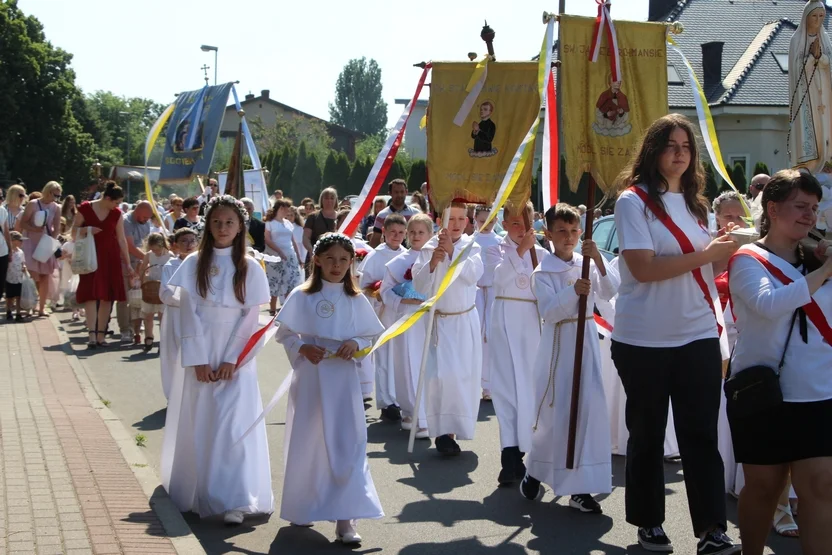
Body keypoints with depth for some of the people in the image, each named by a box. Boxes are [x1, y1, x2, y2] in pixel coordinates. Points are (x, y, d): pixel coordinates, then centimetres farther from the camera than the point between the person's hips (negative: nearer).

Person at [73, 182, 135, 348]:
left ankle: (101, 335, 8)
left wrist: (128, 263, 6)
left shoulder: (117, 214, 4)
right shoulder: (85, 208, -4)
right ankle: (92, 335, -13)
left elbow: (121, 239, 7)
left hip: (111, 258, 3)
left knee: (107, 296, 1)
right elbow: (74, 232, 2)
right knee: (91, 295, -10)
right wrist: (86, 230, -19)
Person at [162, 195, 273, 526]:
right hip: (199, 356, 1)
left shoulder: (250, 268, 1)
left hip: (236, 358, -1)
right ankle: (197, 496, 18)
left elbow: (251, 318, -2)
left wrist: (232, 360, -10)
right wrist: (198, 360, -9)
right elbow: (189, 314, -2)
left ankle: (234, 501, -6)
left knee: (233, 426, -7)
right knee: (198, 426, 5)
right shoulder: (194, 264, 2)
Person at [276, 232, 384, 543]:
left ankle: (345, 519, -5)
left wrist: (356, 344, -12)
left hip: (343, 380, 0)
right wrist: (302, 348, -14)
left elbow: (372, 336, 8)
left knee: (347, 444, -6)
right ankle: (302, 508, 30)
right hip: (309, 378, 0)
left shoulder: (356, 300, 3)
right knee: (306, 443, 10)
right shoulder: (302, 297, -1)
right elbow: (284, 333, 3)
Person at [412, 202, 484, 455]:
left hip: (466, 321, 2)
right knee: (440, 373, -14)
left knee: (465, 374, 4)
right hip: (439, 321, -2)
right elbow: (420, 287, -9)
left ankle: (456, 427, 21)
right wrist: (433, 263, -25)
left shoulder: (471, 246, 0)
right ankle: (443, 431, -9)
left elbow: (473, 274, -17)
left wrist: (452, 251, -25)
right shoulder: (429, 249, -4)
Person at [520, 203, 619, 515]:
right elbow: (548, 312, -14)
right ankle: (535, 472, 25)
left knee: (589, 409, -2)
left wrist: (597, 260, -21)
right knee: (553, 412, 1)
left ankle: (580, 488, 4)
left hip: (587, 343, 3)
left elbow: (609, 293, -8)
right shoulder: (542, 273, -3)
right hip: (557, 346, -3)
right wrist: (573, 292, -30)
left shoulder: (588, 265, 6)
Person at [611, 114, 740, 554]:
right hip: (644, 339, -4)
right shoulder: (633, 201, -6)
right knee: (647, 433, 8)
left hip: (698, 336, 4)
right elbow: (643, 268, -18)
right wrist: (705, 255, -17)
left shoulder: (695, 203, 13)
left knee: (701, 433, -1)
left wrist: (726, 251, -3)